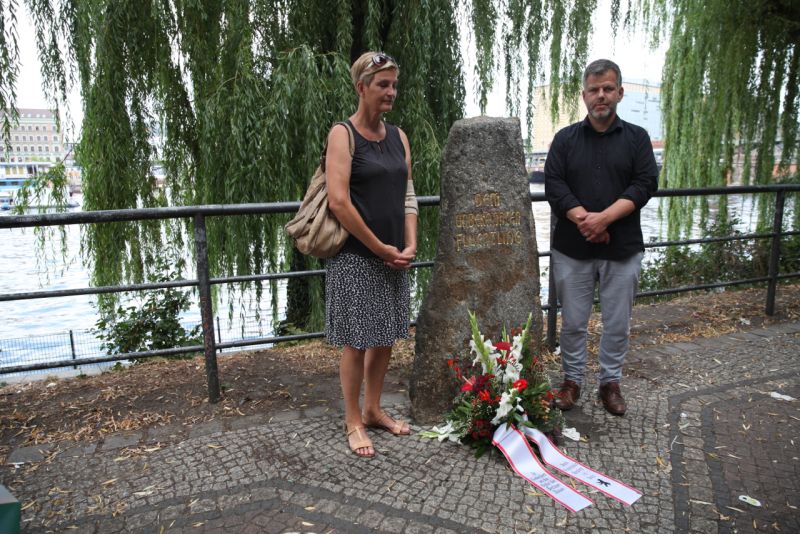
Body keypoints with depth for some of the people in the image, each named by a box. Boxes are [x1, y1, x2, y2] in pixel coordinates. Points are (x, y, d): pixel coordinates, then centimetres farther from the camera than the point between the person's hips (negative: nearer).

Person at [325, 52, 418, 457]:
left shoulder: (398, 136, 11)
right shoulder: (343, 134, -8)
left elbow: (408, 196, 11)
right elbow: (339, 202, -17)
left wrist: (409, 246, -3)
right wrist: (381, 248, -14)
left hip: (394, 257, 7)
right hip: (355, 256, -6)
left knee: (385, 337, 14)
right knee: (357, 341, 2)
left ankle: (373, 410, 31)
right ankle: (353, 422, 19)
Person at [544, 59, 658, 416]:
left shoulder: (637, 138, 6)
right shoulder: (565, 139, 6)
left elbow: (645, 184, -4)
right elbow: (553, 185, -4)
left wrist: (604, 218, -17)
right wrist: (583, 219, -17)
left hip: (623, 250, 0)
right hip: (572, 249, 0)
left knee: (617, 324, 9)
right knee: (573, 322, 8)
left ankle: (610, 383, 25)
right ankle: (572, 380, 24)